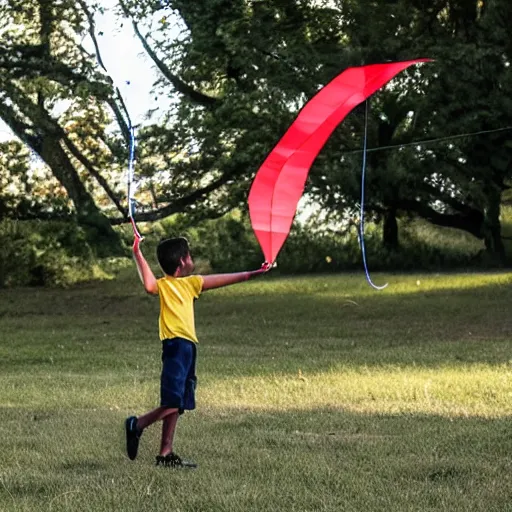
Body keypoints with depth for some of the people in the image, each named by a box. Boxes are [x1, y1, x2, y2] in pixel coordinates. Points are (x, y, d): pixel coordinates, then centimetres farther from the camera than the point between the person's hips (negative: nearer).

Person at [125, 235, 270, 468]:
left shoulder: (190, 283, 19)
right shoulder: (164, 285, -6)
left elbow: (221, 280, 27)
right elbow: (149, 285, -30)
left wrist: (253, 274, 32)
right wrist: (138, 255, -34)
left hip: (188, 348, 9)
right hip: (175, 346, -9)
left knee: (176, 405, 8)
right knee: (173, 403, -15)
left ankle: (166, 454, 10)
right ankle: (136, 425, 1)